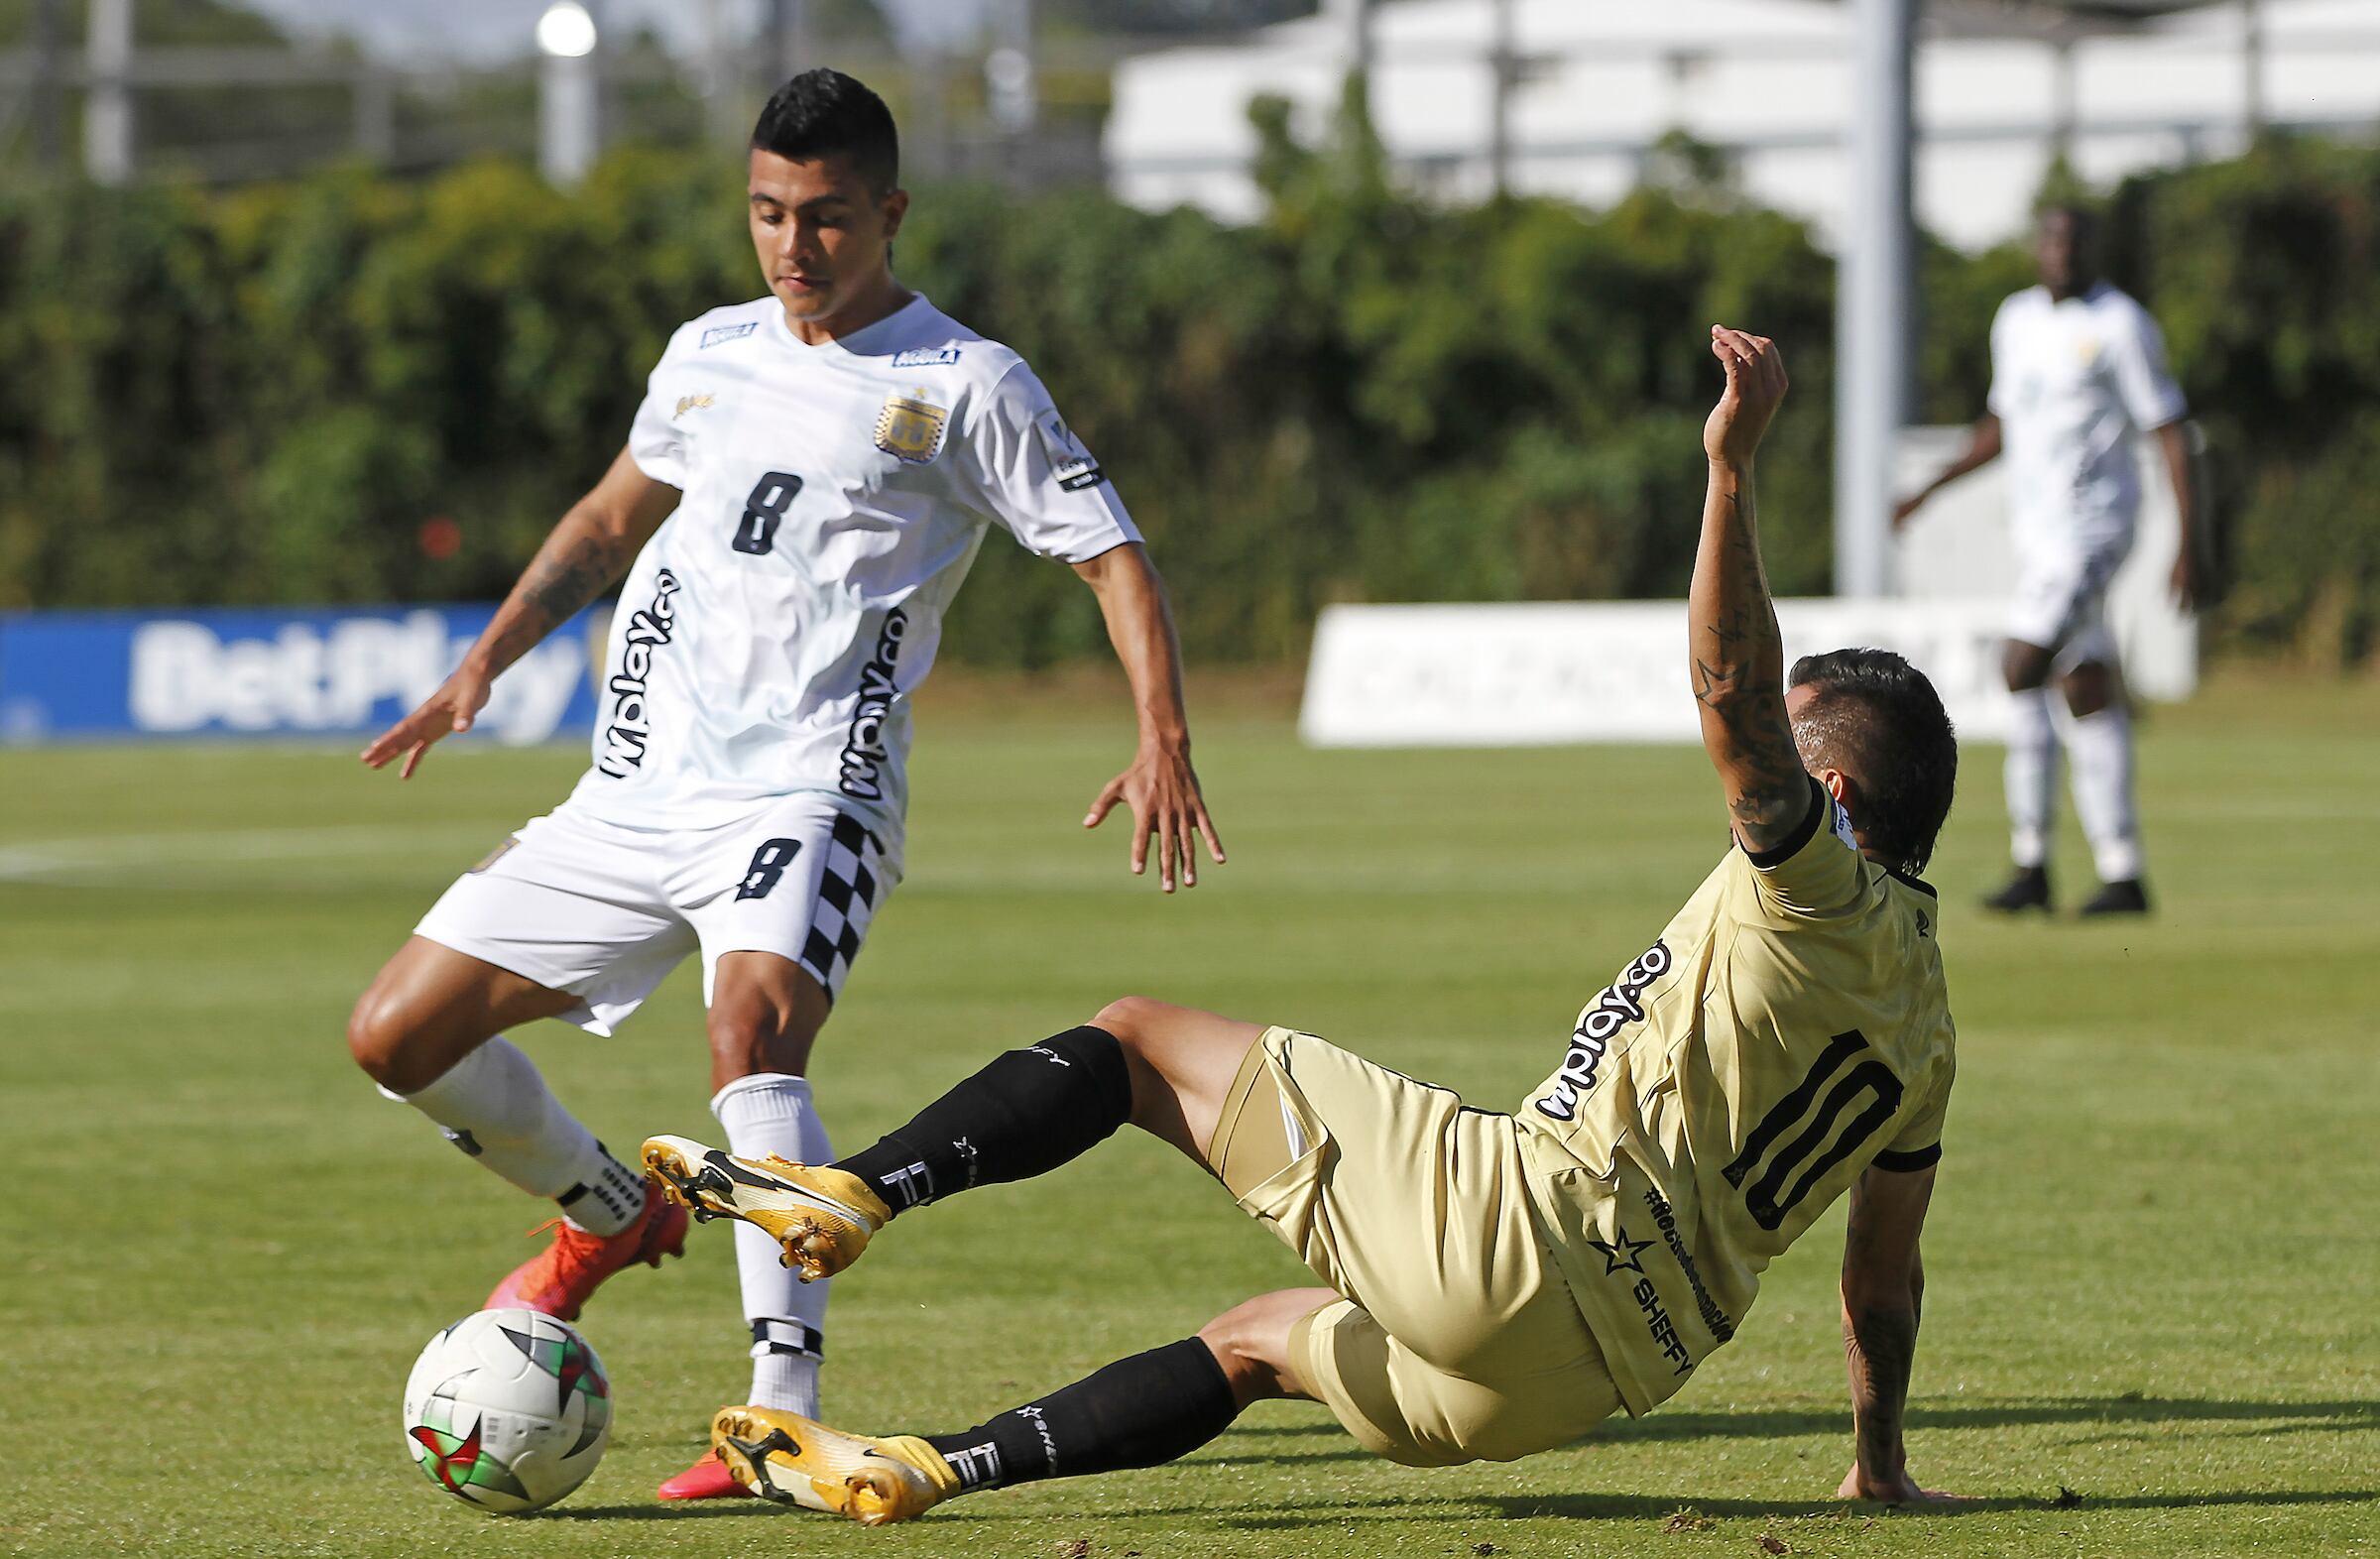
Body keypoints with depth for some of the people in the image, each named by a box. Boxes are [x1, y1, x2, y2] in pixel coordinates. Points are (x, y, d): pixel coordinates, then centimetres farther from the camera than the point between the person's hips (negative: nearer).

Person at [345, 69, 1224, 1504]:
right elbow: (616, 514, 32)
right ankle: (609, 1214, 31)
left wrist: (1163, 743, -18)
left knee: (753, 1026, -34)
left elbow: (1113, 556, -3)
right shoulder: (711, 356, 16)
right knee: (398, 1036, 3)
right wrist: (487, 663, 21)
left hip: (808, 794, -6)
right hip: (637, 795, 6)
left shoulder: (962, 385, 0)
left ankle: (786, 1416, -37)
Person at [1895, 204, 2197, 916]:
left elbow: (2171, 433, -10)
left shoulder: (2122, 325, -9)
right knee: (2088, 694, 7)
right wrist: (1930, 489, 19)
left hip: (2090, 527, -8)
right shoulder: (2016, 319, 13)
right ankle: (2123, 875, 9)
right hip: (2037, 529, 8)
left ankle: (2032, 863, -10)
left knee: (2022, 676, -16)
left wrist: (2189, 542, -15)